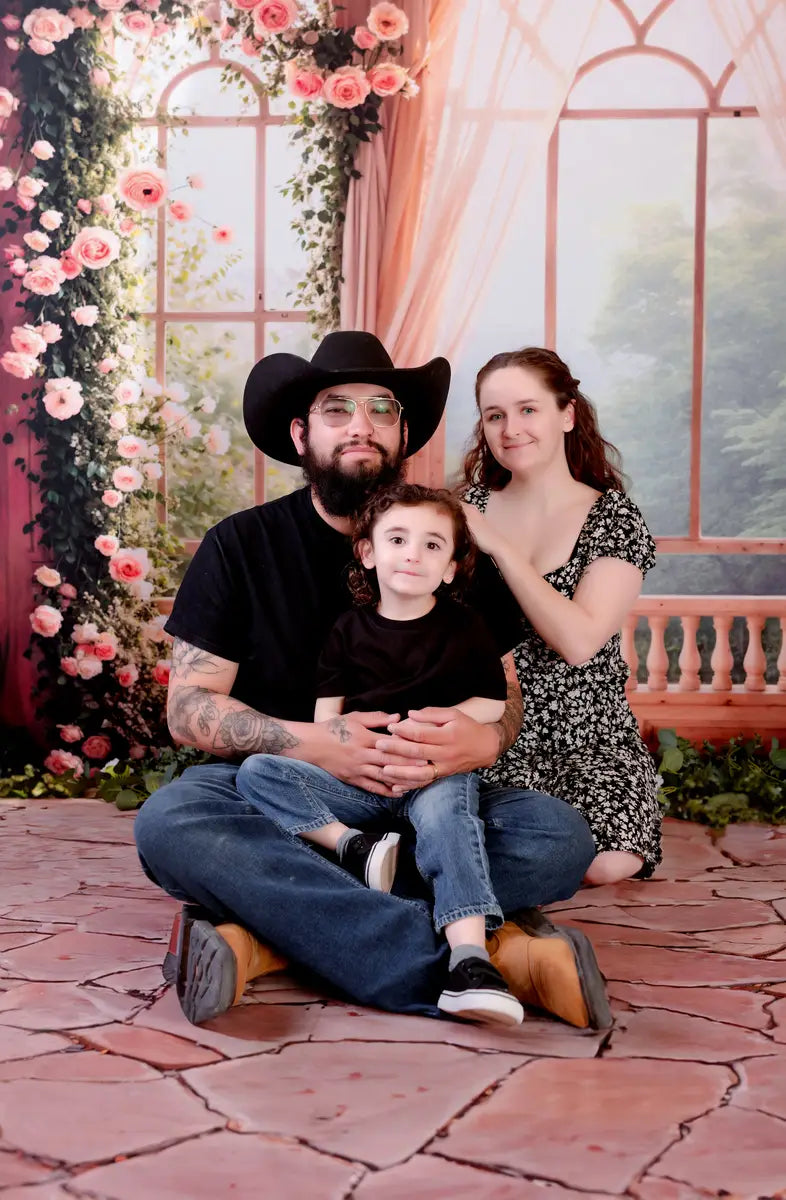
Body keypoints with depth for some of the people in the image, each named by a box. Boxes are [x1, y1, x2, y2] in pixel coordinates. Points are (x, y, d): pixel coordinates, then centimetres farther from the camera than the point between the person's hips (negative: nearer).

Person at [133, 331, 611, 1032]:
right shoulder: (240, 546, 4)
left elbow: (507, 698, 8)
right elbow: (188, 708, -2)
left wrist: (484, 741, -20)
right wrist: (312, 743, -21)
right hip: (274, 796, -1)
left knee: (559, 837, -26)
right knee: (169, 823, -34)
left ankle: (266, 939, -32)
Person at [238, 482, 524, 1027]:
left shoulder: (464, 626, 9)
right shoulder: (349, 630, 12)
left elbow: (493, 702, 6)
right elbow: (326, 716, 8)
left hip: (440, 771, -2)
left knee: (445, 811, -39)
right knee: (259, 771, -17)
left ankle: (470, 960, -53)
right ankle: (356, 847, -30)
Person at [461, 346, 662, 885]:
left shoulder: (614, 518, -2)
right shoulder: (468, 510, 7)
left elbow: (579, 642, -17)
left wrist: (498, 546, -17)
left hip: (586, 734, -1)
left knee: (605, 865, -25)